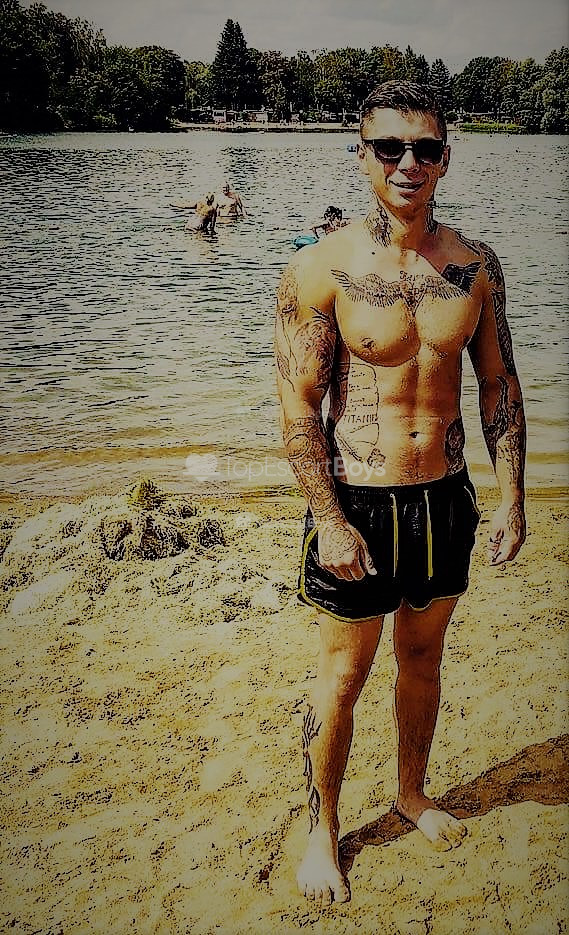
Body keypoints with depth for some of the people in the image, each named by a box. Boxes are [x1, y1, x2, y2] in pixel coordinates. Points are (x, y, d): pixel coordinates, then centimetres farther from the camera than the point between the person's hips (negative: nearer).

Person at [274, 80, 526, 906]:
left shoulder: (474, 265, 0)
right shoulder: (323, 270, -13)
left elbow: (499, 384, 7)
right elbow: (299, 405, -13)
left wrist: (511, 497, 3)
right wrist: (329, 521, -16)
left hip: (446, 498, 4)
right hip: (359, 504, -4)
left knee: (424, 655, 21)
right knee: (343, 675, 9)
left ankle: (412, 793, 44)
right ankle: (322, 830, 30)